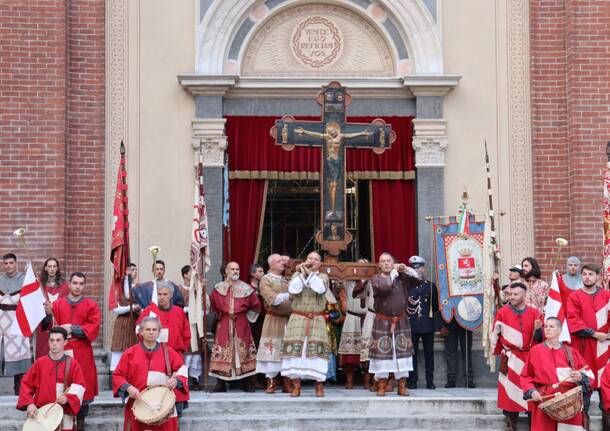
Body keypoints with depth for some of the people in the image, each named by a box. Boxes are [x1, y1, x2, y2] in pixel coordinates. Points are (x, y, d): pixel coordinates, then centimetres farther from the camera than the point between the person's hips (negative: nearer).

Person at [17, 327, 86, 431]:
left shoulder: (73, 364, 0)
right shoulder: (40, 363, 2)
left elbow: (79, 387, -2)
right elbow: (26, 384, 5)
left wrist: (68, 397, -21)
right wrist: (29, 404, -8)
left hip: (64, 416, 0)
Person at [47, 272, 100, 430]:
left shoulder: (91, 305, 3)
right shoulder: (57, 304, 9)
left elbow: (93, 328, -5)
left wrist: (72, 329, -12)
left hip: (82, 352, -1)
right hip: (62, 350, 1)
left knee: (82, 385, 0)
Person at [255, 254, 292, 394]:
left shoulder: (285, 281, 18)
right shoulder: (265, 280, -1)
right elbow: (272, 299, -13)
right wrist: (288, 295, -9)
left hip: (287, 319, 5)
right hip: (273, 320, -5)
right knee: (272, 351, -5)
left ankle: (286, 382, 4)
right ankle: (271, 382, -1)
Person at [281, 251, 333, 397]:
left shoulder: (323, 276, 10)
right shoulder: (297, 275, 12)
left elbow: (321, 289, -12)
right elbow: (292, 289, -8)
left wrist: (310, 273, -14)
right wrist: (302, 273, -11)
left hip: (317, 321, -1)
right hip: (298, 319, 1)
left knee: (317, 351, -8)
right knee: (295, 350, -6)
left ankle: (319, 385, -2)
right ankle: (296, 385, -1)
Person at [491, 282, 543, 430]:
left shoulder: (534, 313, 4)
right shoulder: (502, 313, 0)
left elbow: (540, 338, 7)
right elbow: (495, 335, 10)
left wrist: (538, 329, -12)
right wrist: (499, 352, 15)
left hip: (530, 358, 1)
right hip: (511, 360, -1)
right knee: (511, 391, -3)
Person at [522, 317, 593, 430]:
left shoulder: (571, 352, 9)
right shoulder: (535, 351, 5)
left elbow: (589, 374, 10)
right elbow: (525, 376, 8)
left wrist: (581, 377, -11)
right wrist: (531, 391, -8)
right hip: (544, 400, -1)